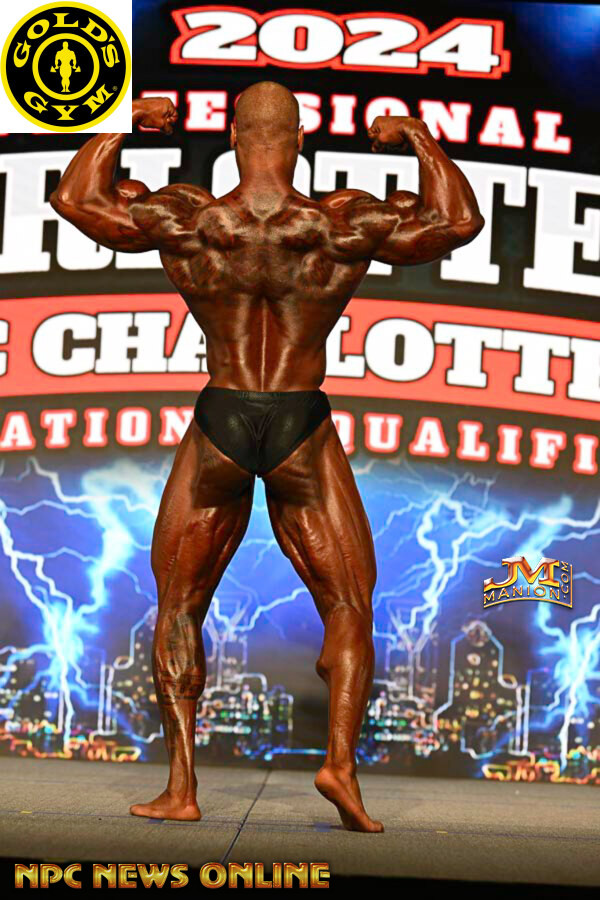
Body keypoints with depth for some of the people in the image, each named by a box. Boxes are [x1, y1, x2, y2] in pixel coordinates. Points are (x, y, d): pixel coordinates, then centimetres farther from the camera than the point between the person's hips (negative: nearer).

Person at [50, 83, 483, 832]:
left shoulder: (185, 221, -6)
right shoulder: (345, 225, -8)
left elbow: (74, 199, 9)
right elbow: (459, 221, 3)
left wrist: (123, 125, 20)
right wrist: (419, 139, 15)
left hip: (218, 428, 1)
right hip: (303, 432, -1)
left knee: (178, 608, 15)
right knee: (349, 610, 13)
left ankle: (181, 786, 11)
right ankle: (340, 760, -5)